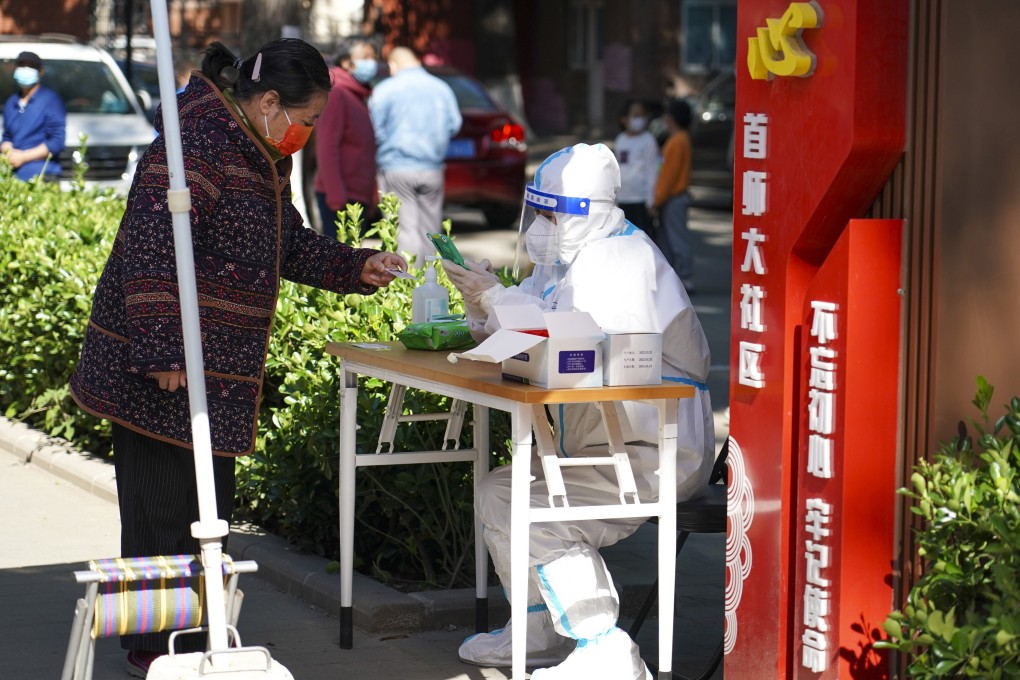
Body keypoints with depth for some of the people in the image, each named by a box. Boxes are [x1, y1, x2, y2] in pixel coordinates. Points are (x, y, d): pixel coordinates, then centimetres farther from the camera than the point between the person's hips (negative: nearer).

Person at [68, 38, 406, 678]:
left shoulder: (263, 157, 14)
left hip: (218, 371, 10)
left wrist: (357, 268, 12)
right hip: (162, 370, -10)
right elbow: (149, 252, -24)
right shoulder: (196, 145, -19)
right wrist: (161, 353, -27)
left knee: (209, 502, 15)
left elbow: (289, 244, 25)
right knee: (161, 503, -2)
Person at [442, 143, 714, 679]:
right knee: (496, 492, 14)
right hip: (601, 450, 11)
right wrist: (482, 306, -6)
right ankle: (539, 632, 21)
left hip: (658, 455, -11)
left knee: (537, 514, -24)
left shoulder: (622, 259, -17)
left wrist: (496, 298, -21)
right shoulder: (574, 256, 15)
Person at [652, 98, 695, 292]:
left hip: (674, 198, -10)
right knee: (666, 240, 13)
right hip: (672, 198, 10)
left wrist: (658, 200, -16)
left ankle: (686, 280, -6)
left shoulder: (678, 142, -16)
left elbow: (670, 174, -19)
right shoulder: (680, 139, 15)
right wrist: (659, 199, 20)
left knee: (678, 240, -8)